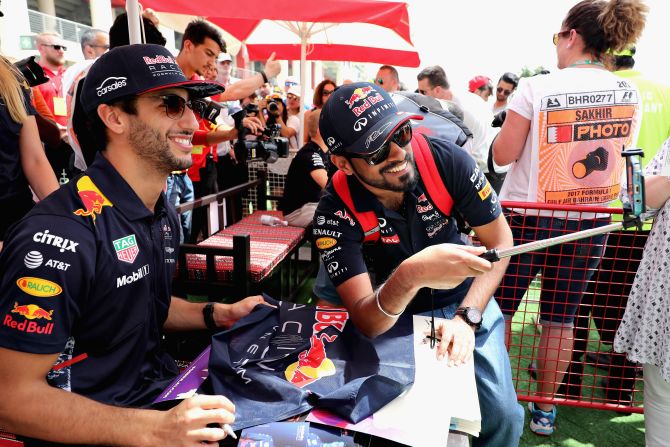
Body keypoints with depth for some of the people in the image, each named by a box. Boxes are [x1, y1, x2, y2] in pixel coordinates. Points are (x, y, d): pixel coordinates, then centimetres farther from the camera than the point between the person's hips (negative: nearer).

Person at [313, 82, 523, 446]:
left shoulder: (446, 160, -23)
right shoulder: (336, 211, -27)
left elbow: (500, 240, -11)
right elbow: (366, 323, -31)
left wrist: (467, 317, -23)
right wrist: (410, 275, -52)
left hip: (467, 300, 2)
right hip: (395, 317, -1)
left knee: (503, 415, -6)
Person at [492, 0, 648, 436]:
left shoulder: (536, 88, -13)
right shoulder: (630, 97, 3)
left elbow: (503, 154, -10)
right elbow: (620, 160, 12)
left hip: (527, 217, -4)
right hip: (589, 222, 4)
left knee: (499, 308, 12)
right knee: (561, 318, 13)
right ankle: (545, 410, 26)